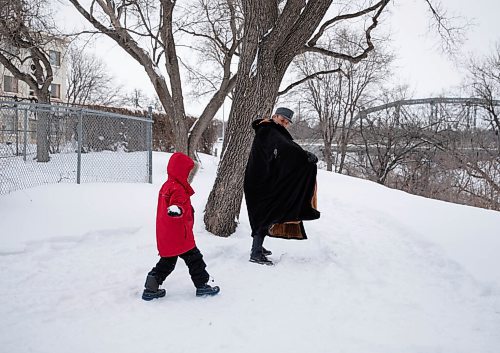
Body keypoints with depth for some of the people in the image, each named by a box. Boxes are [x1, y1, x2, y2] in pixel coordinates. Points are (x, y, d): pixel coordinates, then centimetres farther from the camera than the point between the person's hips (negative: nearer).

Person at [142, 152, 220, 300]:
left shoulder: (166, 185, 13)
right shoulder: (178, 189, -19)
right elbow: (178, 204, -35)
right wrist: (178, 209, -54)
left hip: (165, 237, 9)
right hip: (179, 236, -9)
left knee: (167, 261, 18)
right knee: (194, 259, 5)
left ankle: (151, 288, 16)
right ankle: (202, 285, 16)